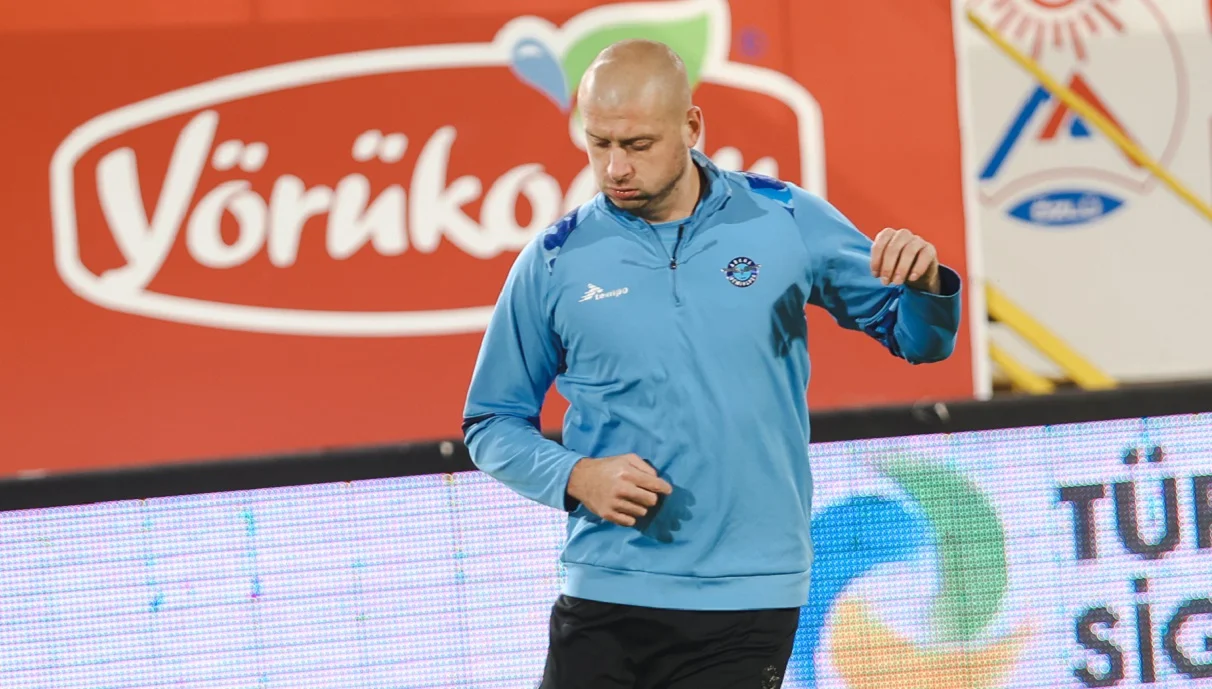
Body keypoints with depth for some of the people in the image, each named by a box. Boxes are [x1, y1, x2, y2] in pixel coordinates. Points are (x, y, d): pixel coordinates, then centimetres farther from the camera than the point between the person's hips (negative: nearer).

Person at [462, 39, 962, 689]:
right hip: (602, 603, 0)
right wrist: (575, 477, -10)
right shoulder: (556, 261, 1)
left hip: (749, 606, 0)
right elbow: (491, 425, 8)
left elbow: (917, 338, 10)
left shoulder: (786, 221, 2)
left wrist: (924, 286, -12)